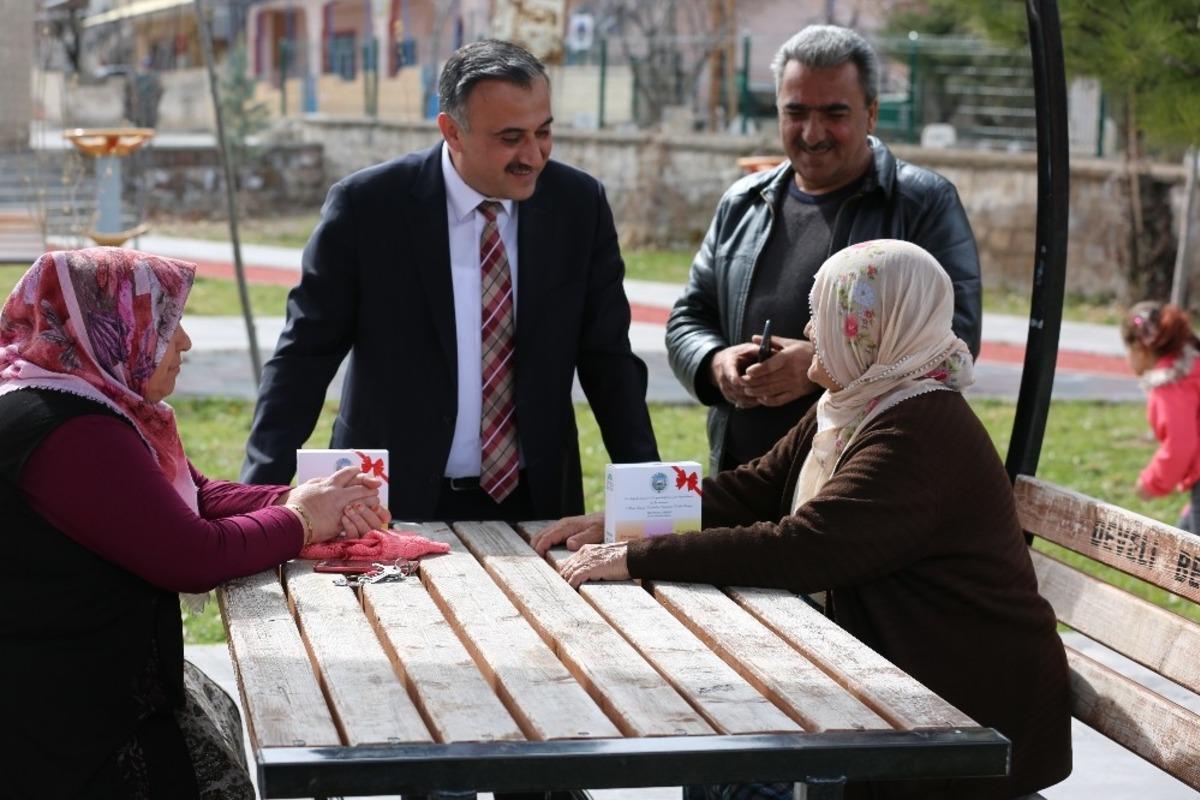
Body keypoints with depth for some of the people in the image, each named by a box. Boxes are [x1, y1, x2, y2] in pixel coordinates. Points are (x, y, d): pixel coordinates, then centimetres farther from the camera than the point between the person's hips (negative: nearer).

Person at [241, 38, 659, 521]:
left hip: (534, 502, 2)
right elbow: (306, 354, -5)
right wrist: (262, 493, -14)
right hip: (398, 503, -2)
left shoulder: (579, 205, -2)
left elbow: (608, 357, 4)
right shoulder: (367, 206, -10)